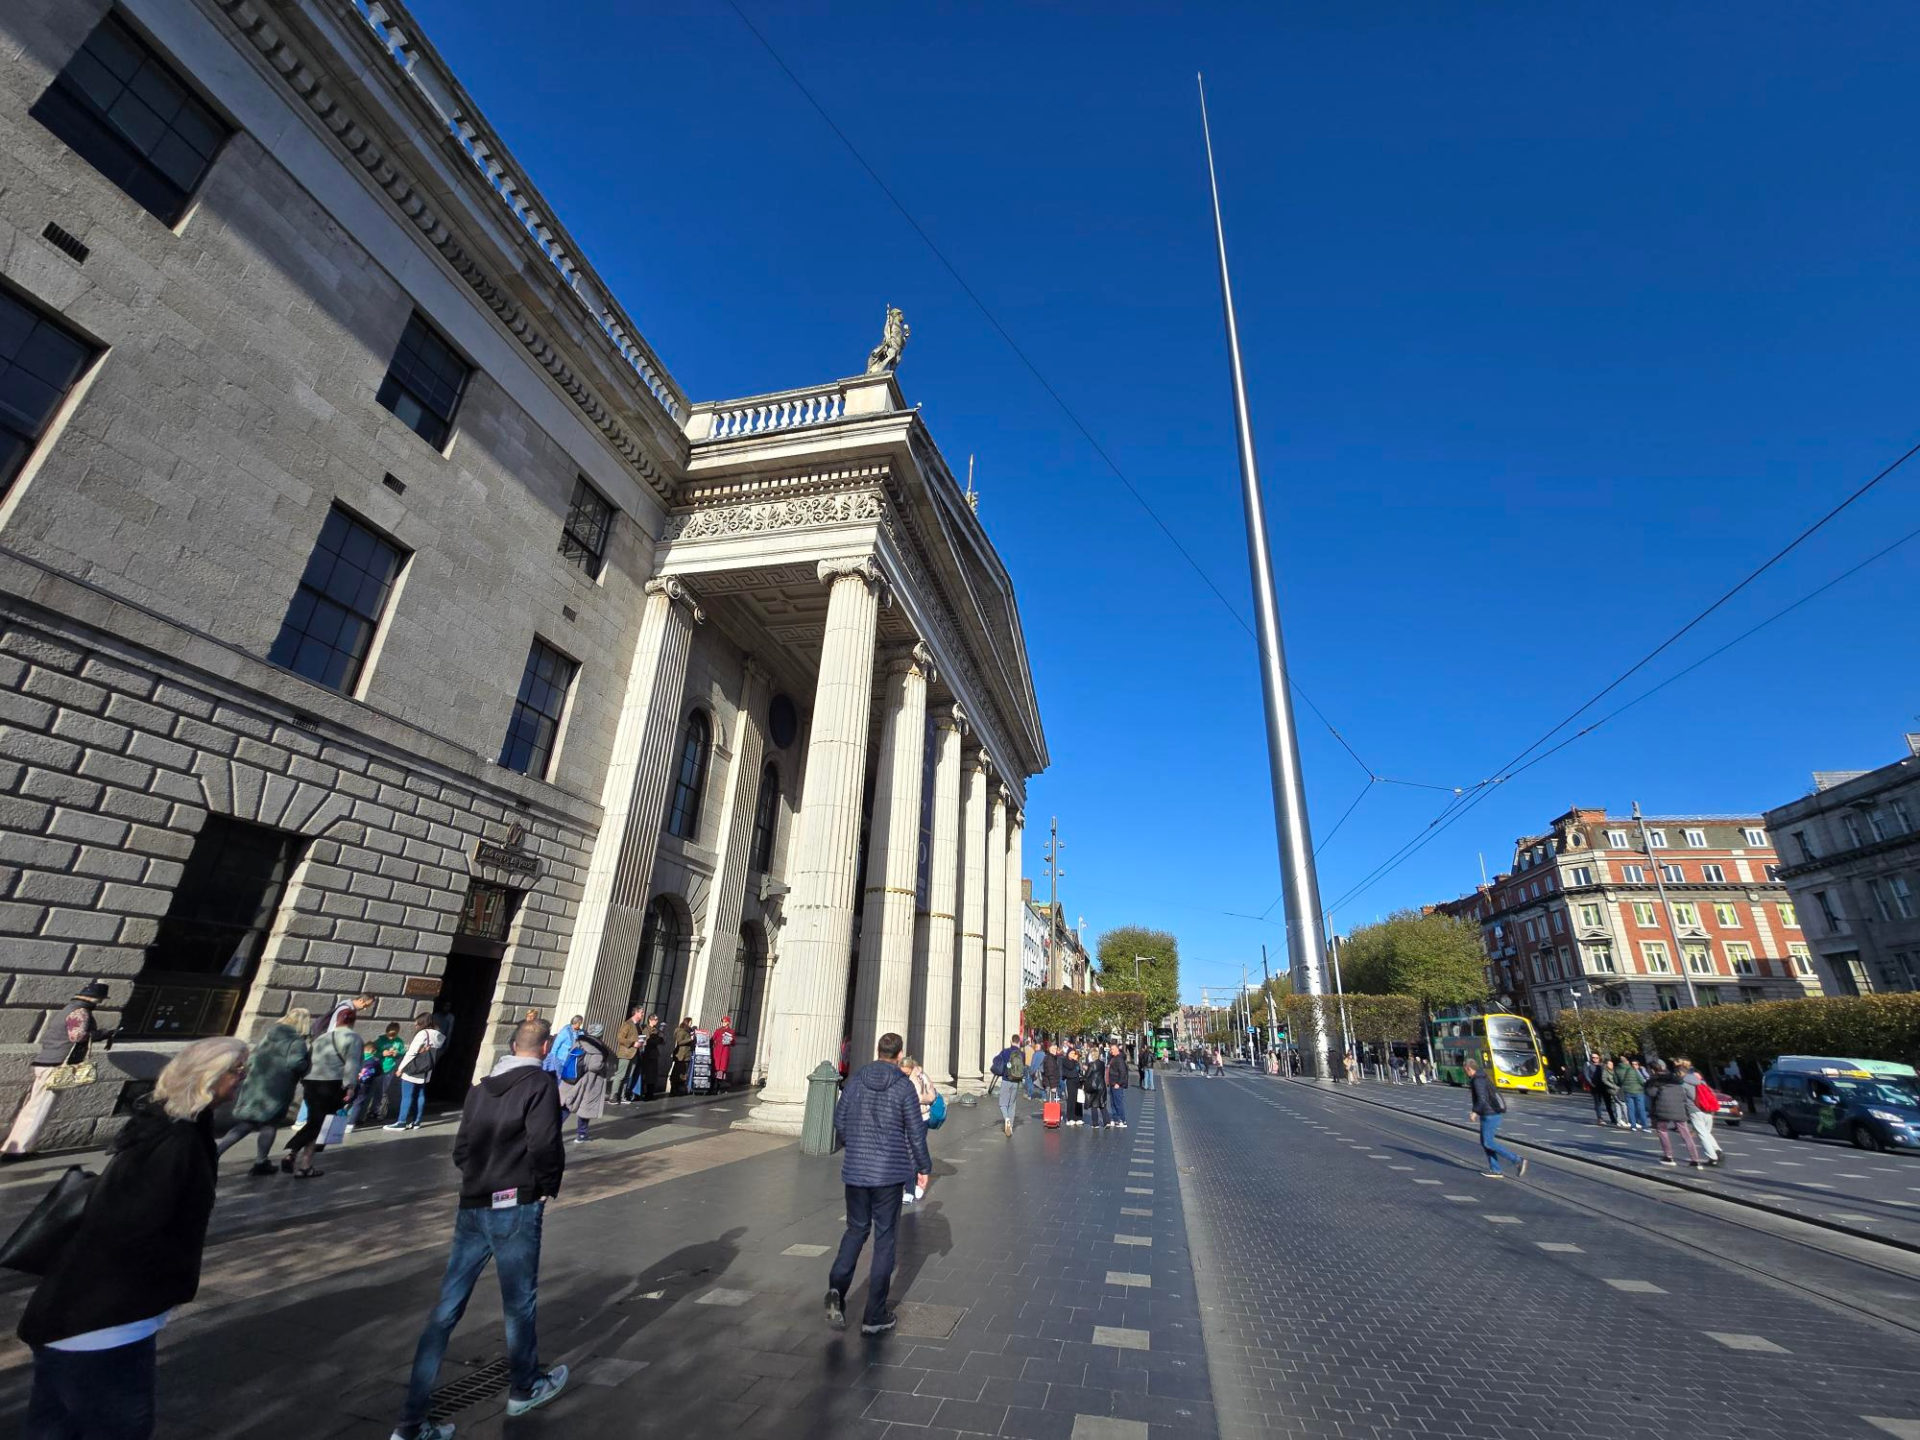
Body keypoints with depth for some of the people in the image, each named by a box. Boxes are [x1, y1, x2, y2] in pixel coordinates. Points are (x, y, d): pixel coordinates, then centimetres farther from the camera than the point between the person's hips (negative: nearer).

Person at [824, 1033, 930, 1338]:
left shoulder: (854, 1081, -1)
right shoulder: (903, 1086, -11)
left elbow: (839, 1121, 7)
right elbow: (915, 1132, -7)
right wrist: (923, 1166, 7)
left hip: (855, 1169, 3)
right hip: (890, 1172, -3)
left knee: (856, 1229, 20)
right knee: (884, 1238, 10)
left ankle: (837, 1286, 0)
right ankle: (875, 1316, 16)